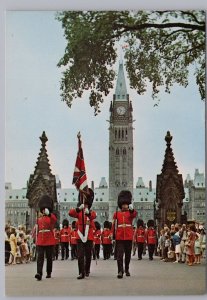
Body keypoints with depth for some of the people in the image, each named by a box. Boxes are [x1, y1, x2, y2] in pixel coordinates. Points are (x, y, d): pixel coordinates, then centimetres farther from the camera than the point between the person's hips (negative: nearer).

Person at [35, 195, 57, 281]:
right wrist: (36, 240, 17)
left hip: (50, 240, -2)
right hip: (40, 241, 2)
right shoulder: (39, 219, 13)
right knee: (40, 256, -11)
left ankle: (49, 273, 21)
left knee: (49, 257, 7)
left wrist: (48, 213, -41)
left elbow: (54, 219, -24)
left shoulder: (52, 217, 2)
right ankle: (39, 273, -22)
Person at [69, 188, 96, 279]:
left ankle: (87, 270, 29)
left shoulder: (92, 212, 5)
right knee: (80, 256, -8)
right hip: (80, 237, -1)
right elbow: (70, 213, -18)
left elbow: (93, 216, -23)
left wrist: (88, 212, -48)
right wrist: (79, 208, -37)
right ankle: (81, 273, -7)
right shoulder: (79, 213, 5)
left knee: (88, 256, 10)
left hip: (89, 237, 1)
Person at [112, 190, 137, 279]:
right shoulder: (116, 213, 5)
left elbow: (134, 214, -21)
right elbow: (113, 225, 7)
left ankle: (127, 269, 26)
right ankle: (120, 271, -10)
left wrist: (132, 209, -44)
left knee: (128, 255, 11)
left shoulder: (130, 213, 4)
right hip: (119, 238, -1)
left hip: (129, 237, 1)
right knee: (119, 254, -9)